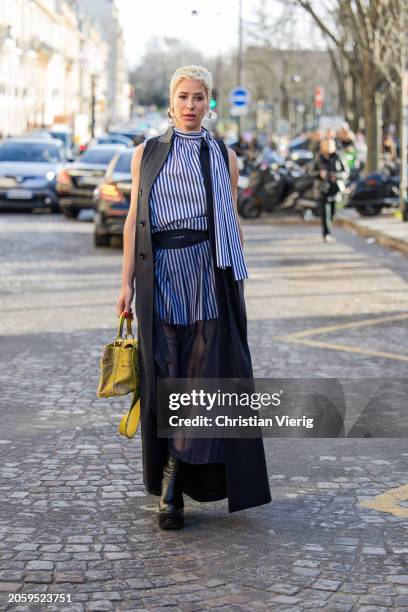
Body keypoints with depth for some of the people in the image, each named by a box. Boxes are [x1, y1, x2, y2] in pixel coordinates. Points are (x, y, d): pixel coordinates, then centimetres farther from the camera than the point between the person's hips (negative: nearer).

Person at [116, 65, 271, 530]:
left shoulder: (223, 157, 9)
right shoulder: (146, 154, 9)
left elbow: (233, 222, 10)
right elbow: (134, 219, 6)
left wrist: (236, 282, 5)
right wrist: (127, 281, 0)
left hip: (209, 273, 0)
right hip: (161, 273, 0)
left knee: (206, 373, -6)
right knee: (164, 375, 1)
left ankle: (171, 485, 1)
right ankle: (173, 490, 9)